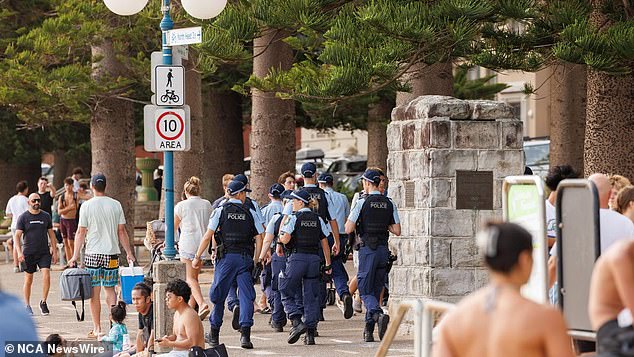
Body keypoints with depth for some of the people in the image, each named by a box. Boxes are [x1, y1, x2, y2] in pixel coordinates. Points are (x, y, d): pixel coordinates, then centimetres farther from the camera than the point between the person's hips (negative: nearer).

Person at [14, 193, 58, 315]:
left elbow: (51, 234, 14)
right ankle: (27, 305, 18)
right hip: (29, 253, -1)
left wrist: (54, 251, 10)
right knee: (28, 279, 6)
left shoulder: (46, 216, 8)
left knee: (46, 275, -15)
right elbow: (17, 236, -4)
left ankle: (43, 302, -2)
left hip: (44, 252, 2)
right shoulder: (23, 217, -1)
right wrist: (19, 252, -17)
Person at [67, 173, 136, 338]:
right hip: (111, 252, 2)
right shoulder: (115, 205, 2)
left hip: (93, 253, -2)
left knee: (95, 292, 3)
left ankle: (97, 329, 6)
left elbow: (81, 232, -3)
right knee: (110, 289, 11)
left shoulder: (87, 206, -4)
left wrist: (75, 255, 2)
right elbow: (122, 231, 4)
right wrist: (129, 253, 11)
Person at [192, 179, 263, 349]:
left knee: (219, 295, 9)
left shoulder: (220, 210, 3)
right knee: (246, 296, -1)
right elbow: (259, 237, 5)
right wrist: (256, 259, 14)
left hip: (226, 257, 0)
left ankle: (214, 334, 15)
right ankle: (245, 334, -12)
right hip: (245, 258, 0)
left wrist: (197, 257, 4)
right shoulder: (249, 212, 7)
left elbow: (208, 235, -2)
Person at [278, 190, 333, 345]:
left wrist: (280, 239, 10)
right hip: (314, 258, 5)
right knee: (311, 296, 7)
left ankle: (297, 322, -13)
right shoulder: (318, 219, 10)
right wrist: (328, 264, 15)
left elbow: (286, 239, -13)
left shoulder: (294, 218, -4)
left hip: (297, 257, -4)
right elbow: (325, 242, 10)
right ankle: (310, 333, 4)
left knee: (287, 293, 6)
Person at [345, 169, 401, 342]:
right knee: (376, 290, 12)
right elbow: (397, 230, 4)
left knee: (365, 291, 0)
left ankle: (379, 315, -28)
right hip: (384, 249, 5)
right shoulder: (390, 204, 5)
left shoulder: (362, 203, -9)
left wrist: (350, 219, 9)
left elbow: (349, 229, -11)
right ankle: (368, 330, 14)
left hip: (367, 249, -5)